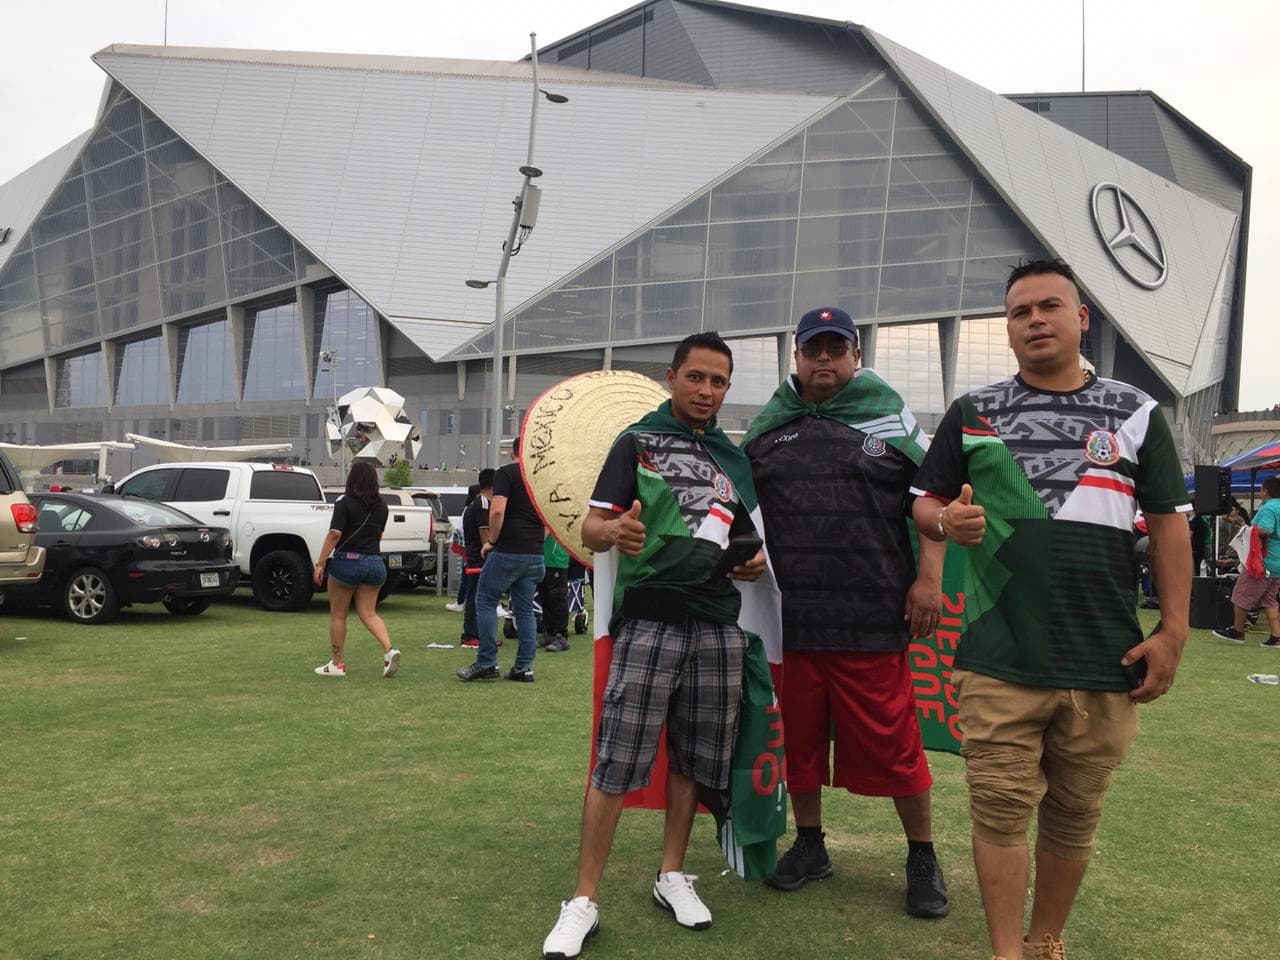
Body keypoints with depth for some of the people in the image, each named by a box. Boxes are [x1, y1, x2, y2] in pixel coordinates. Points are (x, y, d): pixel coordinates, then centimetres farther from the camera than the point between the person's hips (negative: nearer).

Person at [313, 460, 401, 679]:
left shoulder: (345, 503, -9)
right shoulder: (381, 507, 8)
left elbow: (334, 535, -16)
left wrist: (320, 564, -14)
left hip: (347, 561, -5)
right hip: (375, 562, 5)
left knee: (338, 615, 9)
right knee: (368, 613, 7)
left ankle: (337, 663, 15)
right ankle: (389, 650, -15)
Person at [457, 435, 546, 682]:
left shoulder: (506, 473, -6)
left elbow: (497, 510, -18)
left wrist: (492, 540, -6)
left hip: (508, 551, -6)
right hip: (535, 553, 6)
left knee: (485, 601, 5)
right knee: (525, 609, 11)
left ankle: (487, 663, 2)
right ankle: (524, 667, 9)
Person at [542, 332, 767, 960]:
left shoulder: (734, 459, 18)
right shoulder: (637, 442, 4)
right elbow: (592, 529, -4)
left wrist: (755, 560, 4)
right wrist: (615, 532, -27)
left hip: (718, 624, 5)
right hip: (649, 619, -5)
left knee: (694, 757, 10)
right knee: (616, 761, -7)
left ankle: (672, 876, 26)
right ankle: (584, 900, 1)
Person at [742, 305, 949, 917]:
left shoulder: (890, 419, 5)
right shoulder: (767, 429, 12)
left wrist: (929, 577, -4)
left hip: (873, 617, -3)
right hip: (787, 617, 3)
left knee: (892, 740, 1)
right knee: (799, 734, 13)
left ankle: (923, 857, 21)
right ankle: (809, 844, 32)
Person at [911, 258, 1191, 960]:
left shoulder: (1135, 413, 8)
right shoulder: (973, 413, 8)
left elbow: (1169, 524, 7)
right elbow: (924, 502, 10)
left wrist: (1172, 633, 0)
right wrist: (947, 520, -14)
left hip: (1106, 663, 1)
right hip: (999, 660, -1)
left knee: (1074, 815, 12)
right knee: (1001, 809, 0)